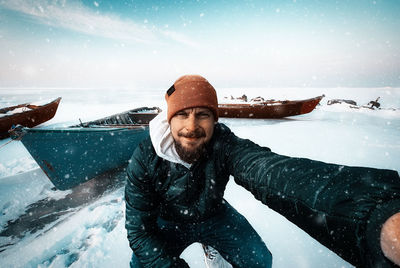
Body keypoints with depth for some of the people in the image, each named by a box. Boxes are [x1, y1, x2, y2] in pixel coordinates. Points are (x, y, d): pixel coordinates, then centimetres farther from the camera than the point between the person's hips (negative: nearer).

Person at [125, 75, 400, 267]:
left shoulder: (224, 146, -33)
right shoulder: (144, 160, -29)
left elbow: (272, 170, -55)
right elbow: (139, 230, -21)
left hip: (214, 216, 1)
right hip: (169, 223, 0)